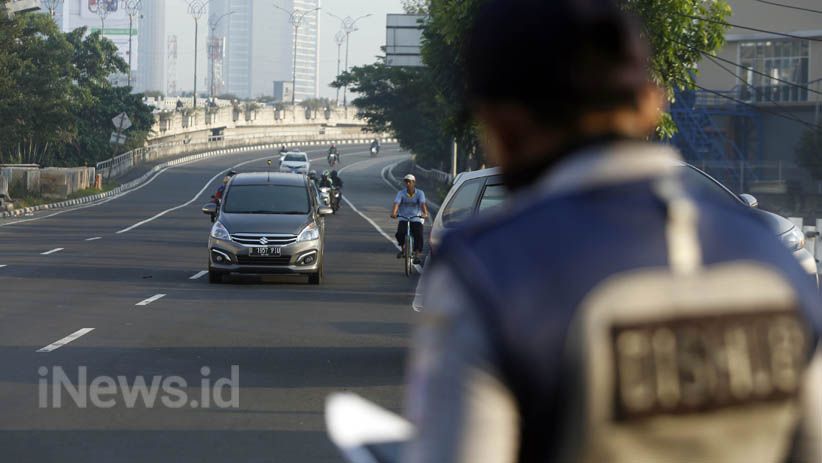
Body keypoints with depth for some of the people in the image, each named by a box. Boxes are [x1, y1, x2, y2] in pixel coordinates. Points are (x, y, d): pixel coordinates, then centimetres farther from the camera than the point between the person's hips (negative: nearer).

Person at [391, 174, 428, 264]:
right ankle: (402, 248, 2)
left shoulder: (420, 193, -5)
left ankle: (417, 255, -11)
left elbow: (423, 204, -22)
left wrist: (425, 213, -41)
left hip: (416, 219, 0)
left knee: (418, 235, -24)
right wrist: (393, 213, -40)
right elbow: (396, 203, -20)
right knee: (400, 233, -26)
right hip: (403, 219, 0)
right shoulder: (401, 193, -4)